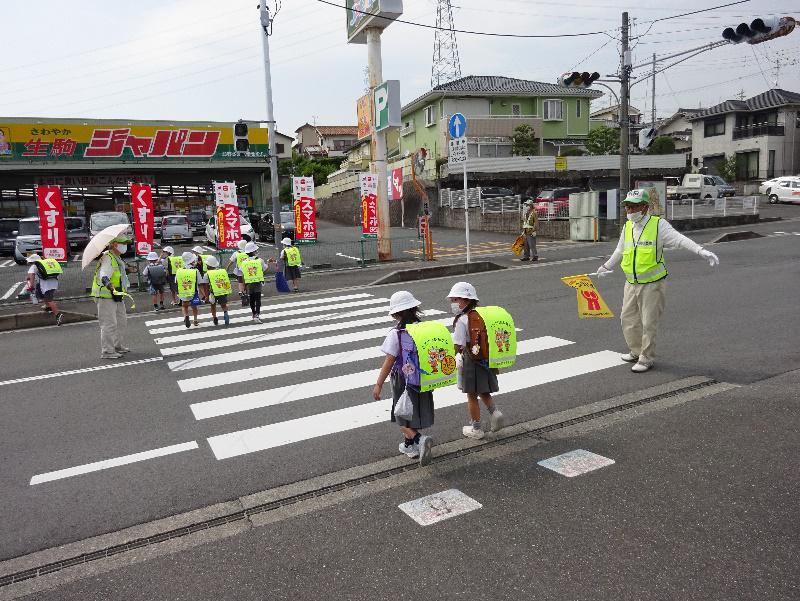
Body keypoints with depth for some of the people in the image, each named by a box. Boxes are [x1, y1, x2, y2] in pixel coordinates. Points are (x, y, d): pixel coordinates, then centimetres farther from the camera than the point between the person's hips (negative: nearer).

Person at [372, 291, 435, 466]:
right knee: (416, 414, 21)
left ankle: (419, 439, -16)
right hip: (423, 382, 5)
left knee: (403, 421, 7)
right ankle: (410, 445, 34)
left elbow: (389, 361, -17)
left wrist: (378, 385, -10)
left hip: (403, 381, -5)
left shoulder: (396, 334, -17)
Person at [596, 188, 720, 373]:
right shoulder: (627, 227, 7)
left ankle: (647, 359, 16)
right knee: (628, 318, 13)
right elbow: (619, 251, 24)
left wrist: (702, 251, -36)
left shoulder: (659, 225, -9)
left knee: (648, 323, 0)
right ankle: (636, 352, 34)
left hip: (652, 284, -6)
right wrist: (606, 267, 36)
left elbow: (680, 239, -21)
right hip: (631, 283, 6)